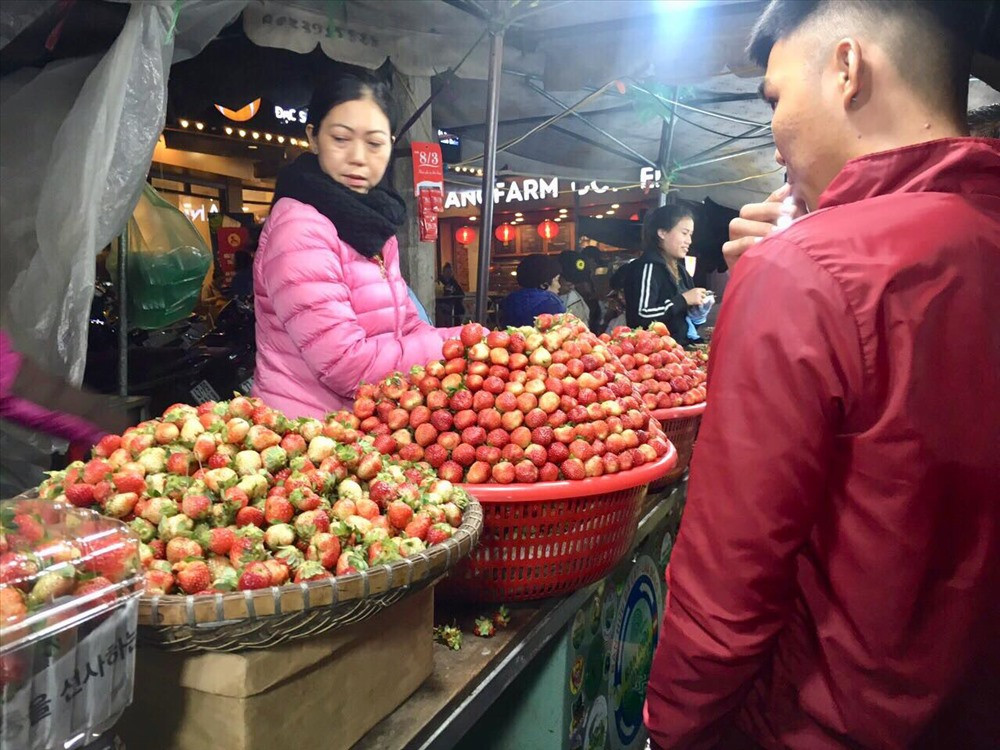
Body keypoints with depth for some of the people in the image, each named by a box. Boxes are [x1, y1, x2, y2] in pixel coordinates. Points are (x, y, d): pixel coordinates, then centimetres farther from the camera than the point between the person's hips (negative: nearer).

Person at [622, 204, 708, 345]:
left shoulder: (678, 269, 14)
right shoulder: (649, 266, -11)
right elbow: (642, 317, -24)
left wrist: (697, 303, 6)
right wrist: (683, 300, -16)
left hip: (680, 347, 8)